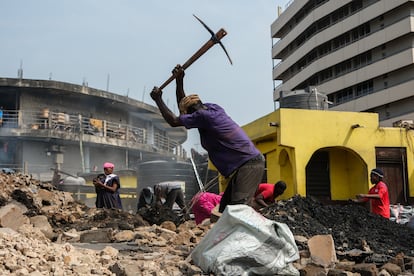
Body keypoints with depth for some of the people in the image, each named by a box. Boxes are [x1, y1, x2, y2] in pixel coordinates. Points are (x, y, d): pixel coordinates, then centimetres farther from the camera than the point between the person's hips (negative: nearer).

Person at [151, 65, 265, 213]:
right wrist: (179, 80, 23)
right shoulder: (213, 108, 14)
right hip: (248, 164, 10)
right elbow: (184, 105, 30)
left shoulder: (203, 116, -14)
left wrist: (158, 100, 7)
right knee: (224, 209, 6)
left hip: (248, 164, -10)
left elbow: (174, 121, -5)